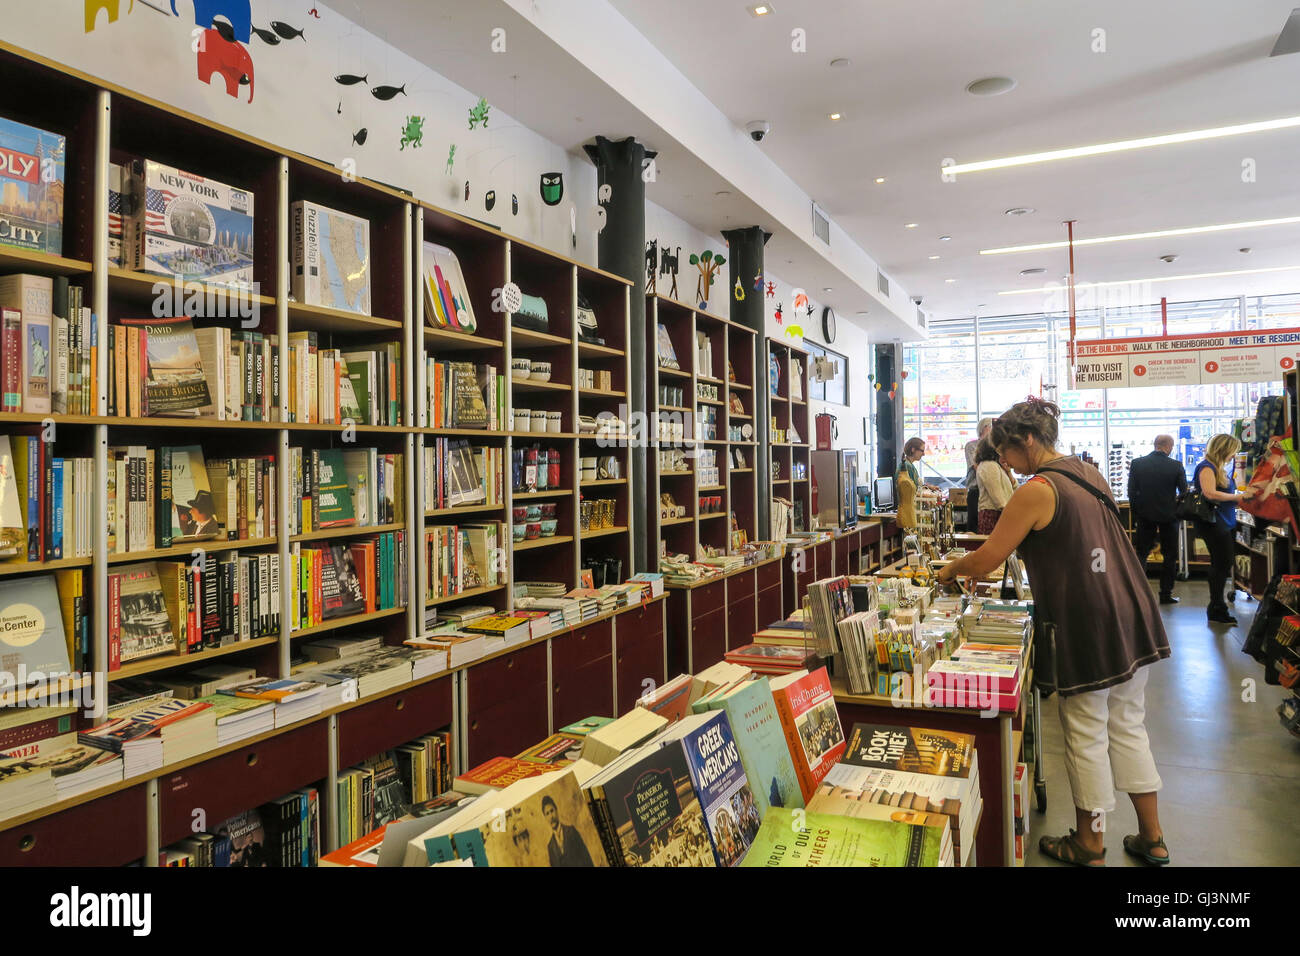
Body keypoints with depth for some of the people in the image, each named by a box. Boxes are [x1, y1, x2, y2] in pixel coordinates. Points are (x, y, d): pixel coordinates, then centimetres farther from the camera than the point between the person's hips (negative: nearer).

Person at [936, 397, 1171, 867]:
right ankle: (1151, 838, 29)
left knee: (1086, 735, 6)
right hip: (1129, 617, 8)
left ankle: (1089, 846, 22)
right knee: (1128, 726, 18)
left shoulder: (1038, 490, -16)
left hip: (1084, 627, -8)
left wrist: (949, 571, 5)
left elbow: (986, 560, -14)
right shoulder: (1089, 474, 10)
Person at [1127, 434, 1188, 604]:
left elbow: (1131, 492, -3)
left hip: (1145, 516, 1)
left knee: (1141, 553, 9)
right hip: (1169, 516, -1)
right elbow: (1184, 492, -2)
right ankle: (1166, 594, 13)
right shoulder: (1176, 466, -11)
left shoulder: (1136, 464, -7)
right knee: (1170, 556, 11)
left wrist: (1136, 511, 9)